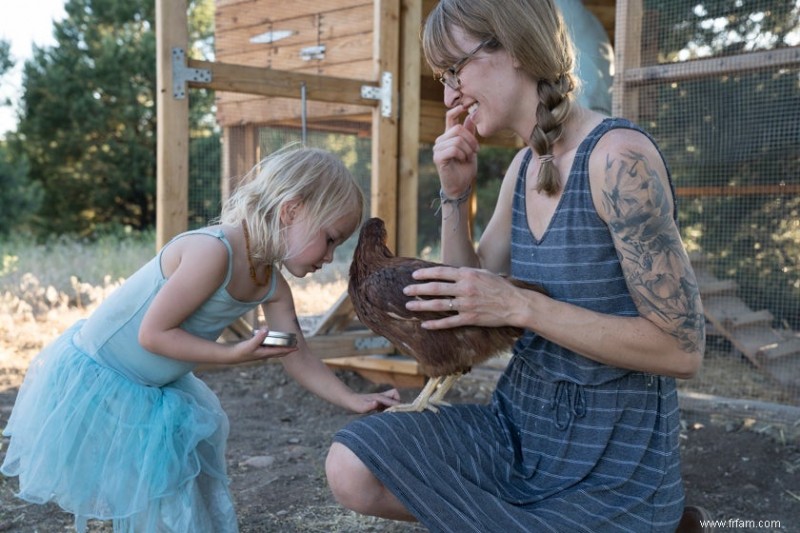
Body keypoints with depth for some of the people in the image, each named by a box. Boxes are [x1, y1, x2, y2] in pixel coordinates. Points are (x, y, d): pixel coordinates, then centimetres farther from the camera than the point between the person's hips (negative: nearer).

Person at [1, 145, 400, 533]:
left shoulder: (273, 288, -5)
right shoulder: (212, 251, -33)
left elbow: (297, 359, 0)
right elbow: (153, 333, -29)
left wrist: (353, 400, -8)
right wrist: (233, 354, -29)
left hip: (158, 392, 8)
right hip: (93, 380, -8)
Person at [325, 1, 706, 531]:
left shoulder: (617, 156, -19)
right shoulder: (525, 166, 5)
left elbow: (683, 348, -21)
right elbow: (467, 301, 10)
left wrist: (520, 306, -24)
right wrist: (456, 194, -2)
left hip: (610, 467, -6)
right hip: (519, 424, 6)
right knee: (352, 469, -10)